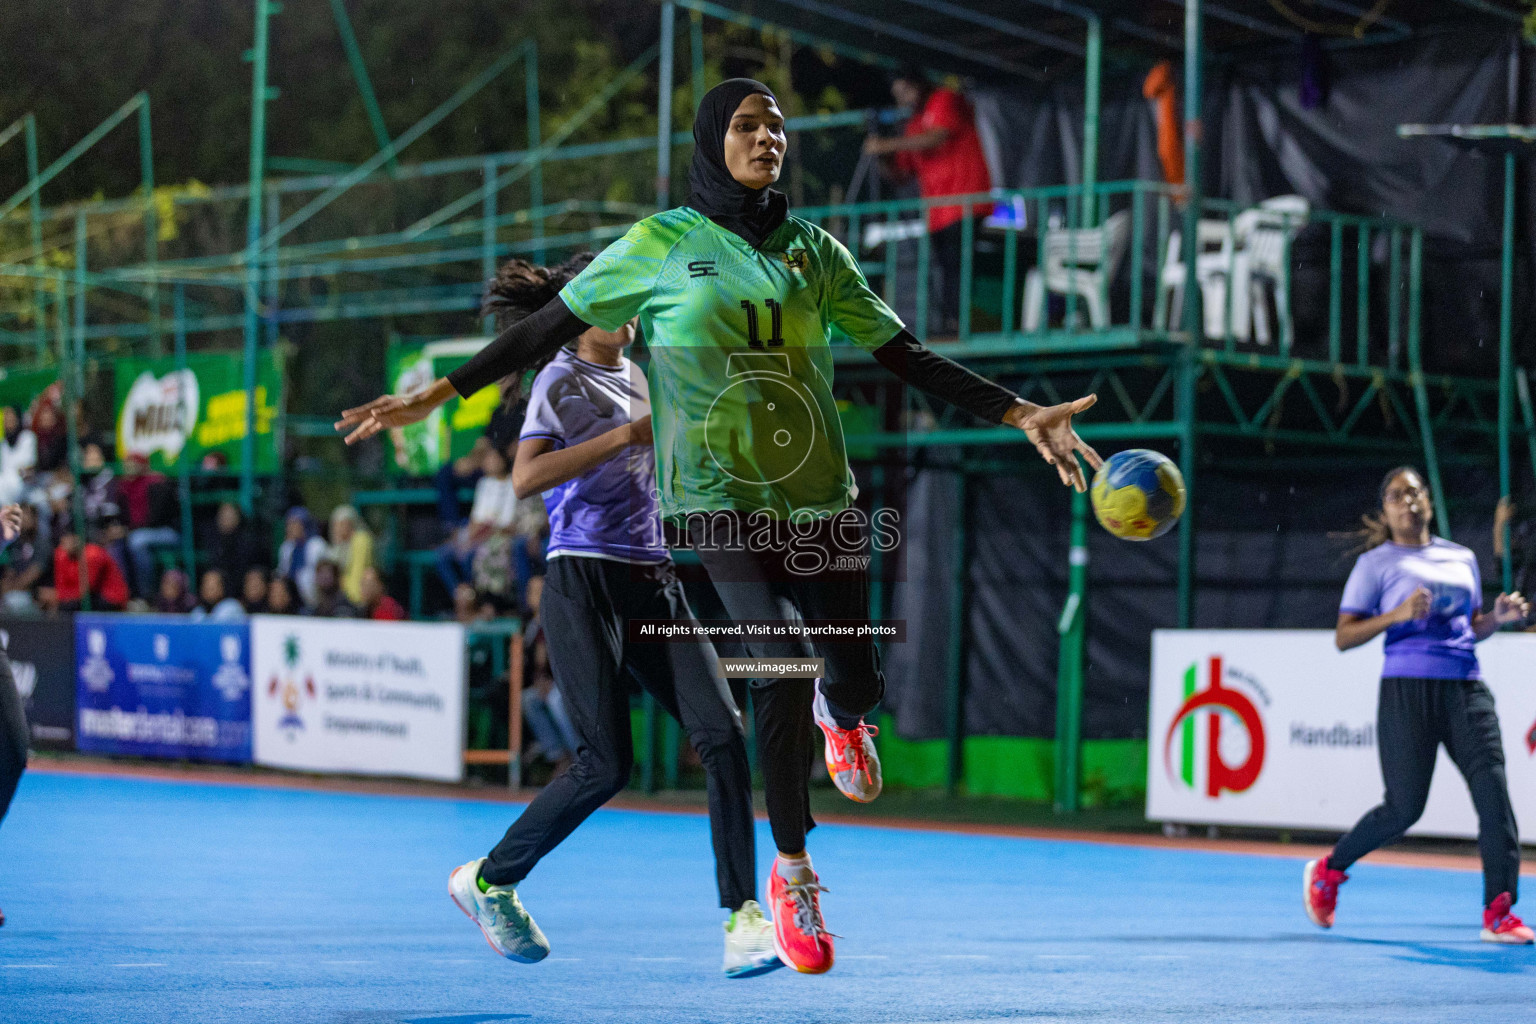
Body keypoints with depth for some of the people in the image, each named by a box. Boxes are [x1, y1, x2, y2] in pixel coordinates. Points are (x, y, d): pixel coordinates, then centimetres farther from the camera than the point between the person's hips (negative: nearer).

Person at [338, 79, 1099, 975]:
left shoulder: (815, 251, 9)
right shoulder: (662, 244, 1)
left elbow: (908, 357, 9)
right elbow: (550, 328, 4)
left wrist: (1019, 414, 1)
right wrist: (435, 396, 1)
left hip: (820, 496, 3)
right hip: (719, 496, -3)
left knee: (857, 682, 1)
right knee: (781, 662, -21)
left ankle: (837, 714, 44)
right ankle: (793, 873, -1)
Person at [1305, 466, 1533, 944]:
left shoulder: (1462, 558, 17)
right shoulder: (1376, 563, 3)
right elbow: (1343, 637, -2)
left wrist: (1497, 617, 5)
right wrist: (1397, 614, -16)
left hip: (1466, 689, 4)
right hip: (1408, 690, -4)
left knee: (1493, 790, -12)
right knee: (1404, 808, -5)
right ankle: (1327, 871, 19)